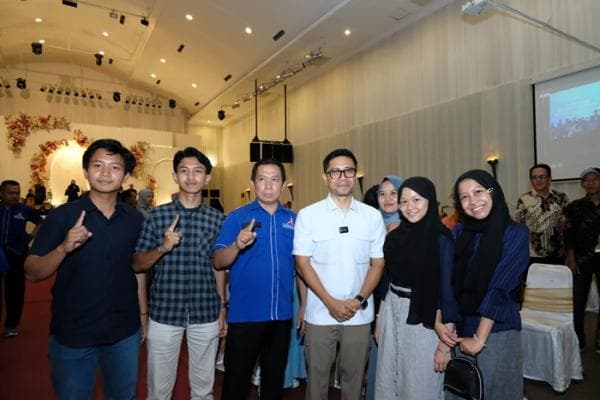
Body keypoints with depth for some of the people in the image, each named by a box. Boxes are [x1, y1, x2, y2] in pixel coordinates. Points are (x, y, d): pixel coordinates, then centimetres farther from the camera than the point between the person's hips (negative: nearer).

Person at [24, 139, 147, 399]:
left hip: (125, 332, 3)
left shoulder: (134, 219, -1)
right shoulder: (62, 216, -9)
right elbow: (32, 273, -10)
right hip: (72, 334, -2)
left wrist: (143, 314, 10)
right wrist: (63, 248, -28)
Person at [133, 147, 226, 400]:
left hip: (206, 314, 1)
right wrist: (162, 248, -18)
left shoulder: (217, 219, 2)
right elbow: (137, 265, 0)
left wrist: (222, 308, 8)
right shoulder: (157, 216, -2)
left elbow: (219, 267, 8)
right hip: (164, 313, -1)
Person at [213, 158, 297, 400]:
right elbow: (218, 263, -9)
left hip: (282, 315, 3)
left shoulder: (293, 219, 4)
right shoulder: (237, 217, -5)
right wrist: (238, 245, -29)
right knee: (236, 379, 10)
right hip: (245, 314, -3)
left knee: (275, 377, 19)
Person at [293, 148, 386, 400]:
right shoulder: (308, 215, -4)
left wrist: (359, 300, -8)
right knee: (317, 376, 11)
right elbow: (302, 264, -4)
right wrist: (331, 302, -10)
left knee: (354, 377, 14)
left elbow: (377, 263, 4)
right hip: (320, 312, -1)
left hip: (360, 314, 2)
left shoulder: (372, 216, 1)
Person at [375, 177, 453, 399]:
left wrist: (445, 344, -14)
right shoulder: (395, 236, 4)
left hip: (425, 319, -5)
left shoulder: (441, 239, -12)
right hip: (392, 313, 5)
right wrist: (379, 318, 11)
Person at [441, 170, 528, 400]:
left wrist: (479, 338, -15)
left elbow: (500, 289, -13)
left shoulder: (516, 234, -7)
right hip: (459, 332, 4)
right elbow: (446, 284, -1)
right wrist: (443, 325, -11)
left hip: (497, 332, -3)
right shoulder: (457, 233, 3)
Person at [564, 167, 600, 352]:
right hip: (582, 260, 0)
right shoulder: (575, 207, 3)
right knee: (578, 300, 0)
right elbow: (569, 235, 2)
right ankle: (577, 339, 14)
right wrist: (571, 258, -3)